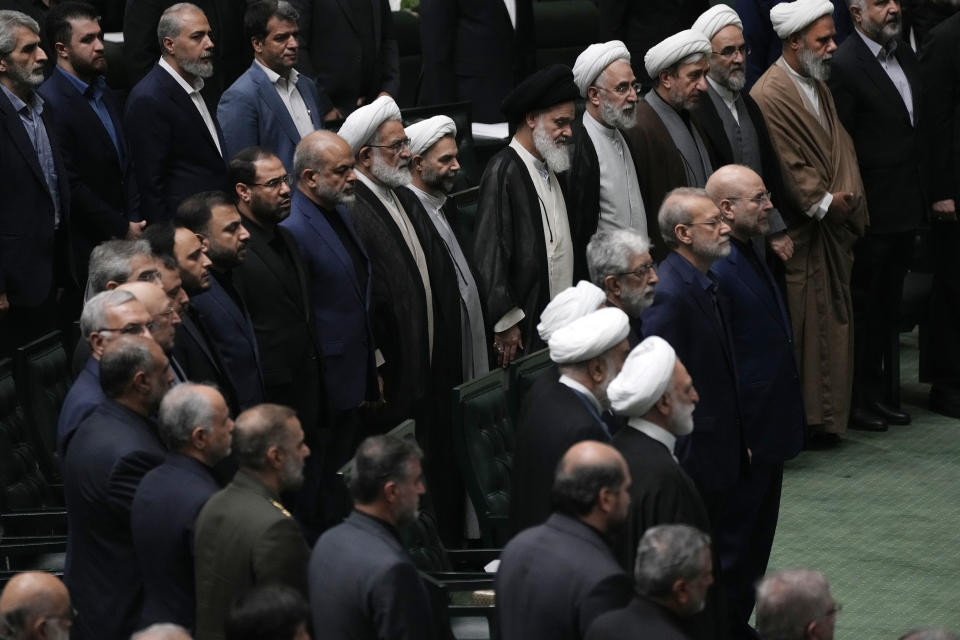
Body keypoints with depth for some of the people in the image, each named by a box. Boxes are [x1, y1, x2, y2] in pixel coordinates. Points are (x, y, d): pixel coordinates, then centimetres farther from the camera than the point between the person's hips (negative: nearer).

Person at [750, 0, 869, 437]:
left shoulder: (819, 86, 14)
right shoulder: (770, 96, -16)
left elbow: (840, 144, 14)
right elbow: (785, 164, -18)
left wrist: (847, 195, -1)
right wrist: (824, 202, -16)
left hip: (833, 223, 9)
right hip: (799, 232, -9)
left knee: (836, 317, 12)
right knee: (804, 325, -3)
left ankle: (836, 406, 21)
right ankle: (809, 415, 3)